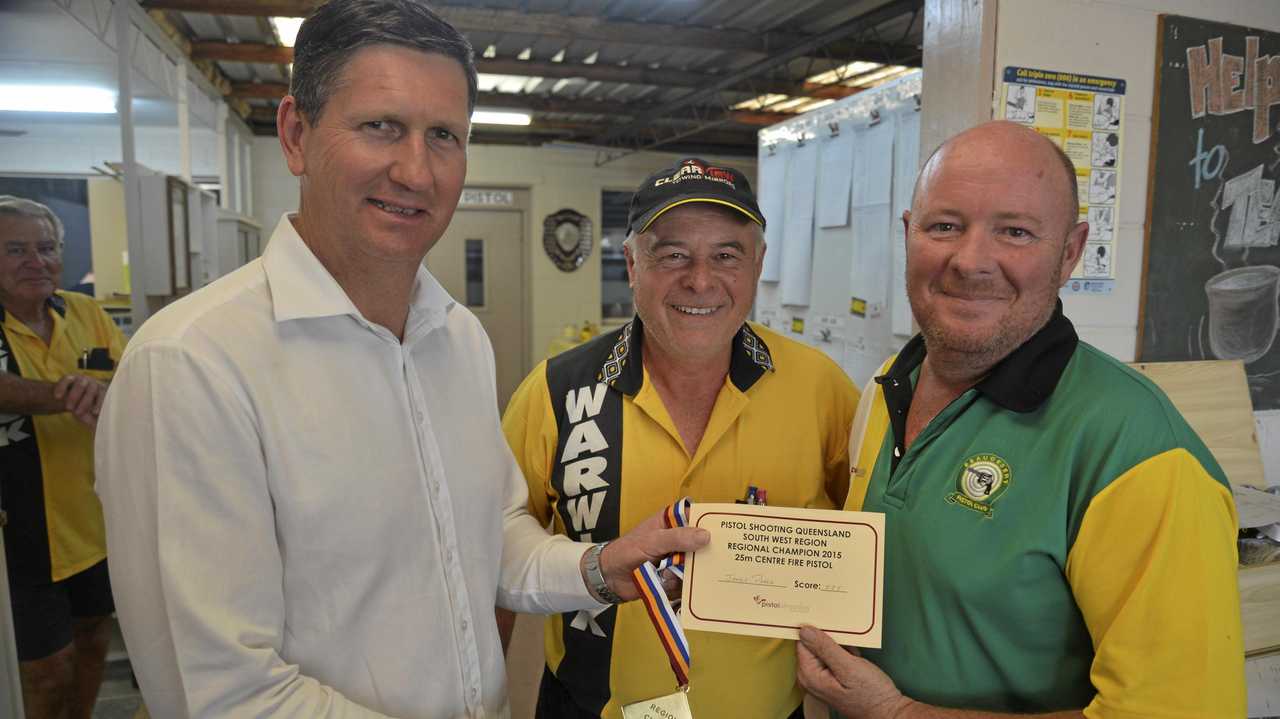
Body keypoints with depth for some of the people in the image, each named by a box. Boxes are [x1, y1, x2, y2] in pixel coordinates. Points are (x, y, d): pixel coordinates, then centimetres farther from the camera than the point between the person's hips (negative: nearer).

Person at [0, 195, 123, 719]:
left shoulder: (87, 313, 0)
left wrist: (101, 392, -28)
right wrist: (68, 395, -42)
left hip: (98, 517, 4)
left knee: (93, 635, 21)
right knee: (47, 666, 6)